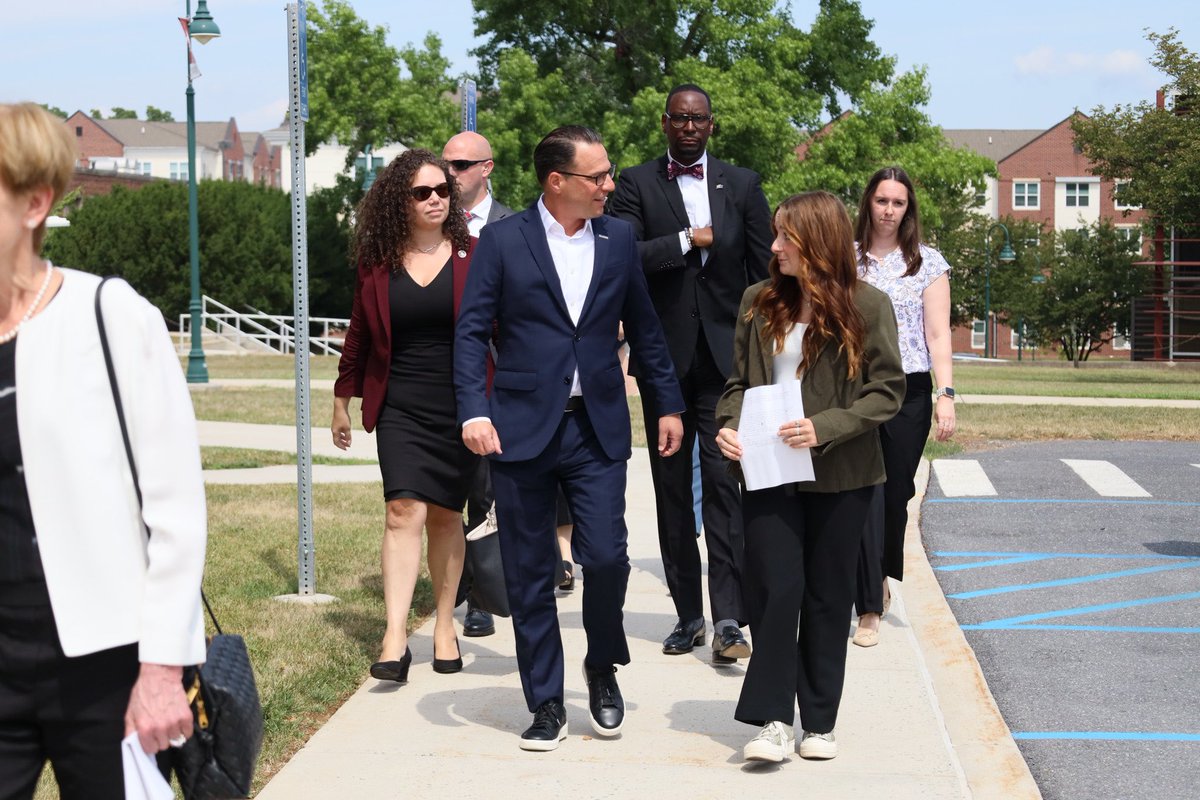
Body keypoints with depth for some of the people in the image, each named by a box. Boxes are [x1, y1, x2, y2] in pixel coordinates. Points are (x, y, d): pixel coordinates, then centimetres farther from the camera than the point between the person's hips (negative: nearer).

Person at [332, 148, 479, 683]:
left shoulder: (474, 256, 0)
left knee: (446, 515, 9)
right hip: (400, 407, 0)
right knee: (404, 510, -12)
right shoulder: (378, 264, 4)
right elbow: (359, 335, 13)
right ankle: (395, 639, -14)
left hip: (460, 406, 0)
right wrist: (343, 399, 16)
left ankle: (444, 626, 24)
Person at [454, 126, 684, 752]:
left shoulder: (619, 238, 8)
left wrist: (668, 403, 15)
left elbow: (643, 326, 16)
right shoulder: (502, 241, -1)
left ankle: (602, 667, 21)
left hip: (598, 429, 2)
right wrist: (474, 410, -14)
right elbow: (471, 331, -3)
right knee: (530, 574, 4)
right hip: (522, 427, -2)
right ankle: (546, 704, 16)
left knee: (606, 557, -8)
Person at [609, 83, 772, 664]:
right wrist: (688, 240, -11)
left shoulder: (742, 185, 9)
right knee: (672, 487, 7)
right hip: (664, 355, 1)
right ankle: (688, 615, 15)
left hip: (726, 354, -1)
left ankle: (728, 619, -11)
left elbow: (764, 271, 9)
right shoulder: (637, 183, 5)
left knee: (723, 481, -10)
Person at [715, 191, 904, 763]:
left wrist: (825, 428, -18)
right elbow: (740, 381, 12)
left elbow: (887, 390, -6)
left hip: (839, 476, -2)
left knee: (828, 597, 8)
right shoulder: (759, 302, 6)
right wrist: (729, 426, -8)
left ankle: (819, 722, 19)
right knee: (774, 589, -7)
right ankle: (774, 720, 0)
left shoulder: (867, 306, -5)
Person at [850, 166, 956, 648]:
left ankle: (880, 582, 34)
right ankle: (868, 608, -6)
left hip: (909, 391, 1)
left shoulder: (928, 263, 6)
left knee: (895, 494, 10)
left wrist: (947, 395, -5)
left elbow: (938, 334, 3)